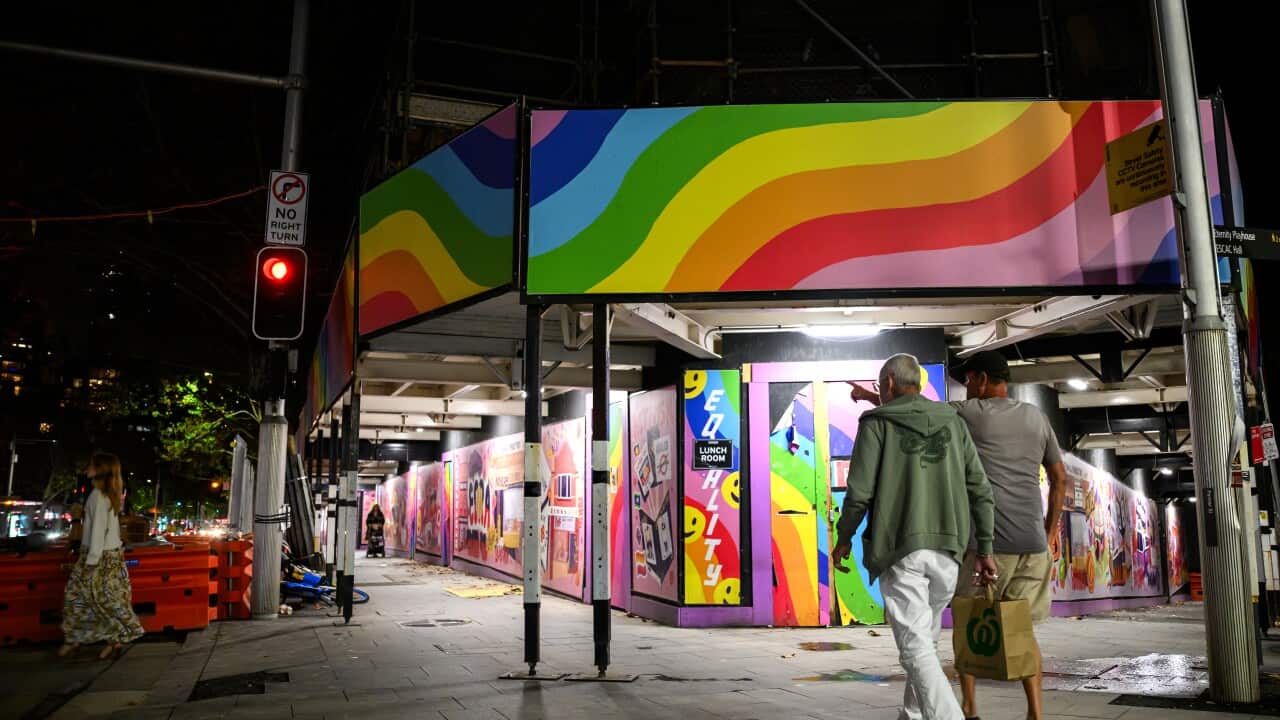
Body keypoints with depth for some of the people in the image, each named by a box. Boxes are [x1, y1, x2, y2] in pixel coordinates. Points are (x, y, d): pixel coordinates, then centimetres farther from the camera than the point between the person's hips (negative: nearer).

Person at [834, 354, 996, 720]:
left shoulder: (877, 423, -1)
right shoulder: (954, 423, 11)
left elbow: (859, 490, -7)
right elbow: (980, 490, 8)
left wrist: (843, 537, 7)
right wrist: (985, 548, 12)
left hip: (899, 547, -5)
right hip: (947, 546, 5)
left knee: (916, 648, -4)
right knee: (925, 637, 20)